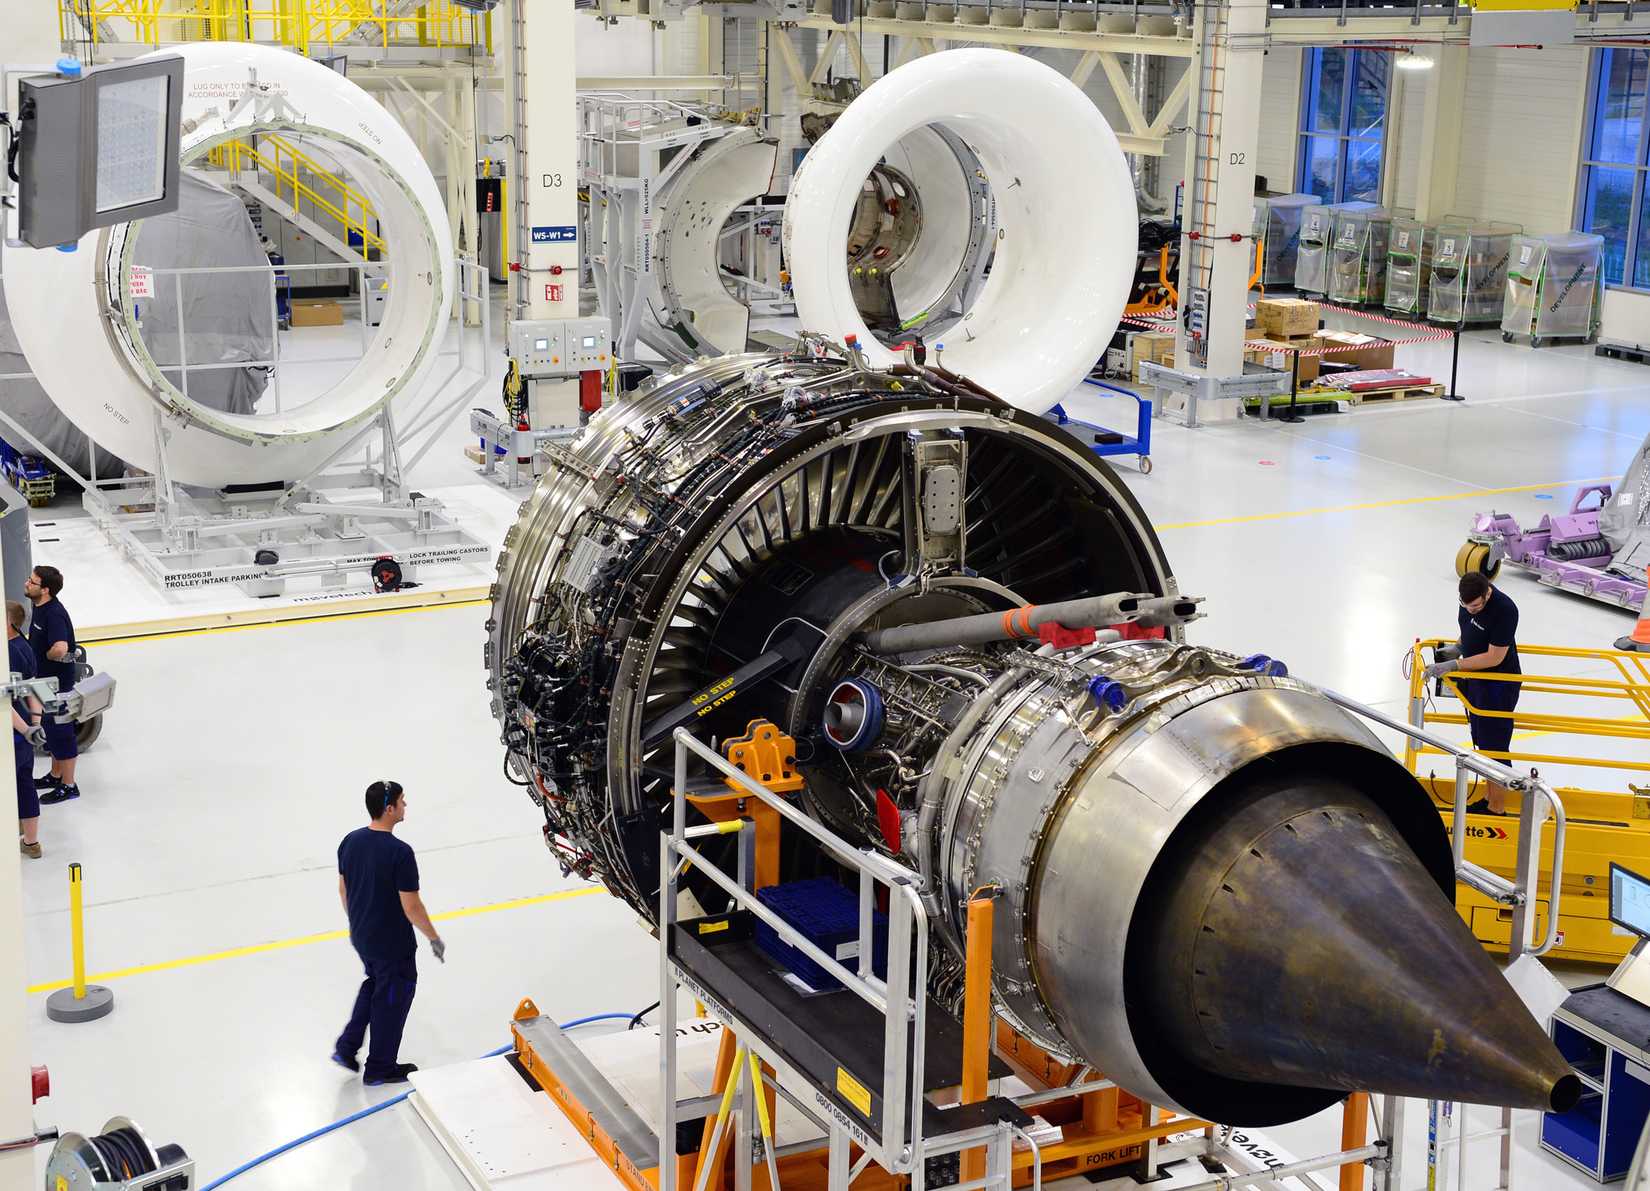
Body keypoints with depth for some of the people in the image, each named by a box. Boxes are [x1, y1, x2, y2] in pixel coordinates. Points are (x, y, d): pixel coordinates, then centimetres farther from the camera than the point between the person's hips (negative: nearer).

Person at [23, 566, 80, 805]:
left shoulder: (54, 614, -27)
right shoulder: (39, 607, 3)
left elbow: (60, 649, -42)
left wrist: (46, 656, -20)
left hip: (58, 681, -10)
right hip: (46, 678, 10)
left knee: (60, 731, 2)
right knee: (51, 729, 22)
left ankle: (68, 786, 13)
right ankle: (55, 776, 38)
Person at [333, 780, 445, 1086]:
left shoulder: (350, 841, -5)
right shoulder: (400, 852, -28)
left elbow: (343, 889, 7)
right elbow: (411, 906, -23)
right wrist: (434, 938, -8)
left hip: (360, 936, 7)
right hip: (393, 943, -7)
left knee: (375, 983, 30)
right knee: (392, 999, 12)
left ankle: (347, 1047, 30)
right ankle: (380, 1068, 26)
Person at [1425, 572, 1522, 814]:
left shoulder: (1504, 610, -29)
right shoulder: (1469, 598, -4)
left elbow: (1494, 658, -26)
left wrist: (1453, 665, -26)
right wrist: (1457, 648, 5)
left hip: (1498, 686, -9)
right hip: (1474, 680, 9)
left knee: (1494, 748, -1)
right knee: (1482, 742, 19)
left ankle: (1497, 809, 10)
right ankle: (1490, 799, 33)